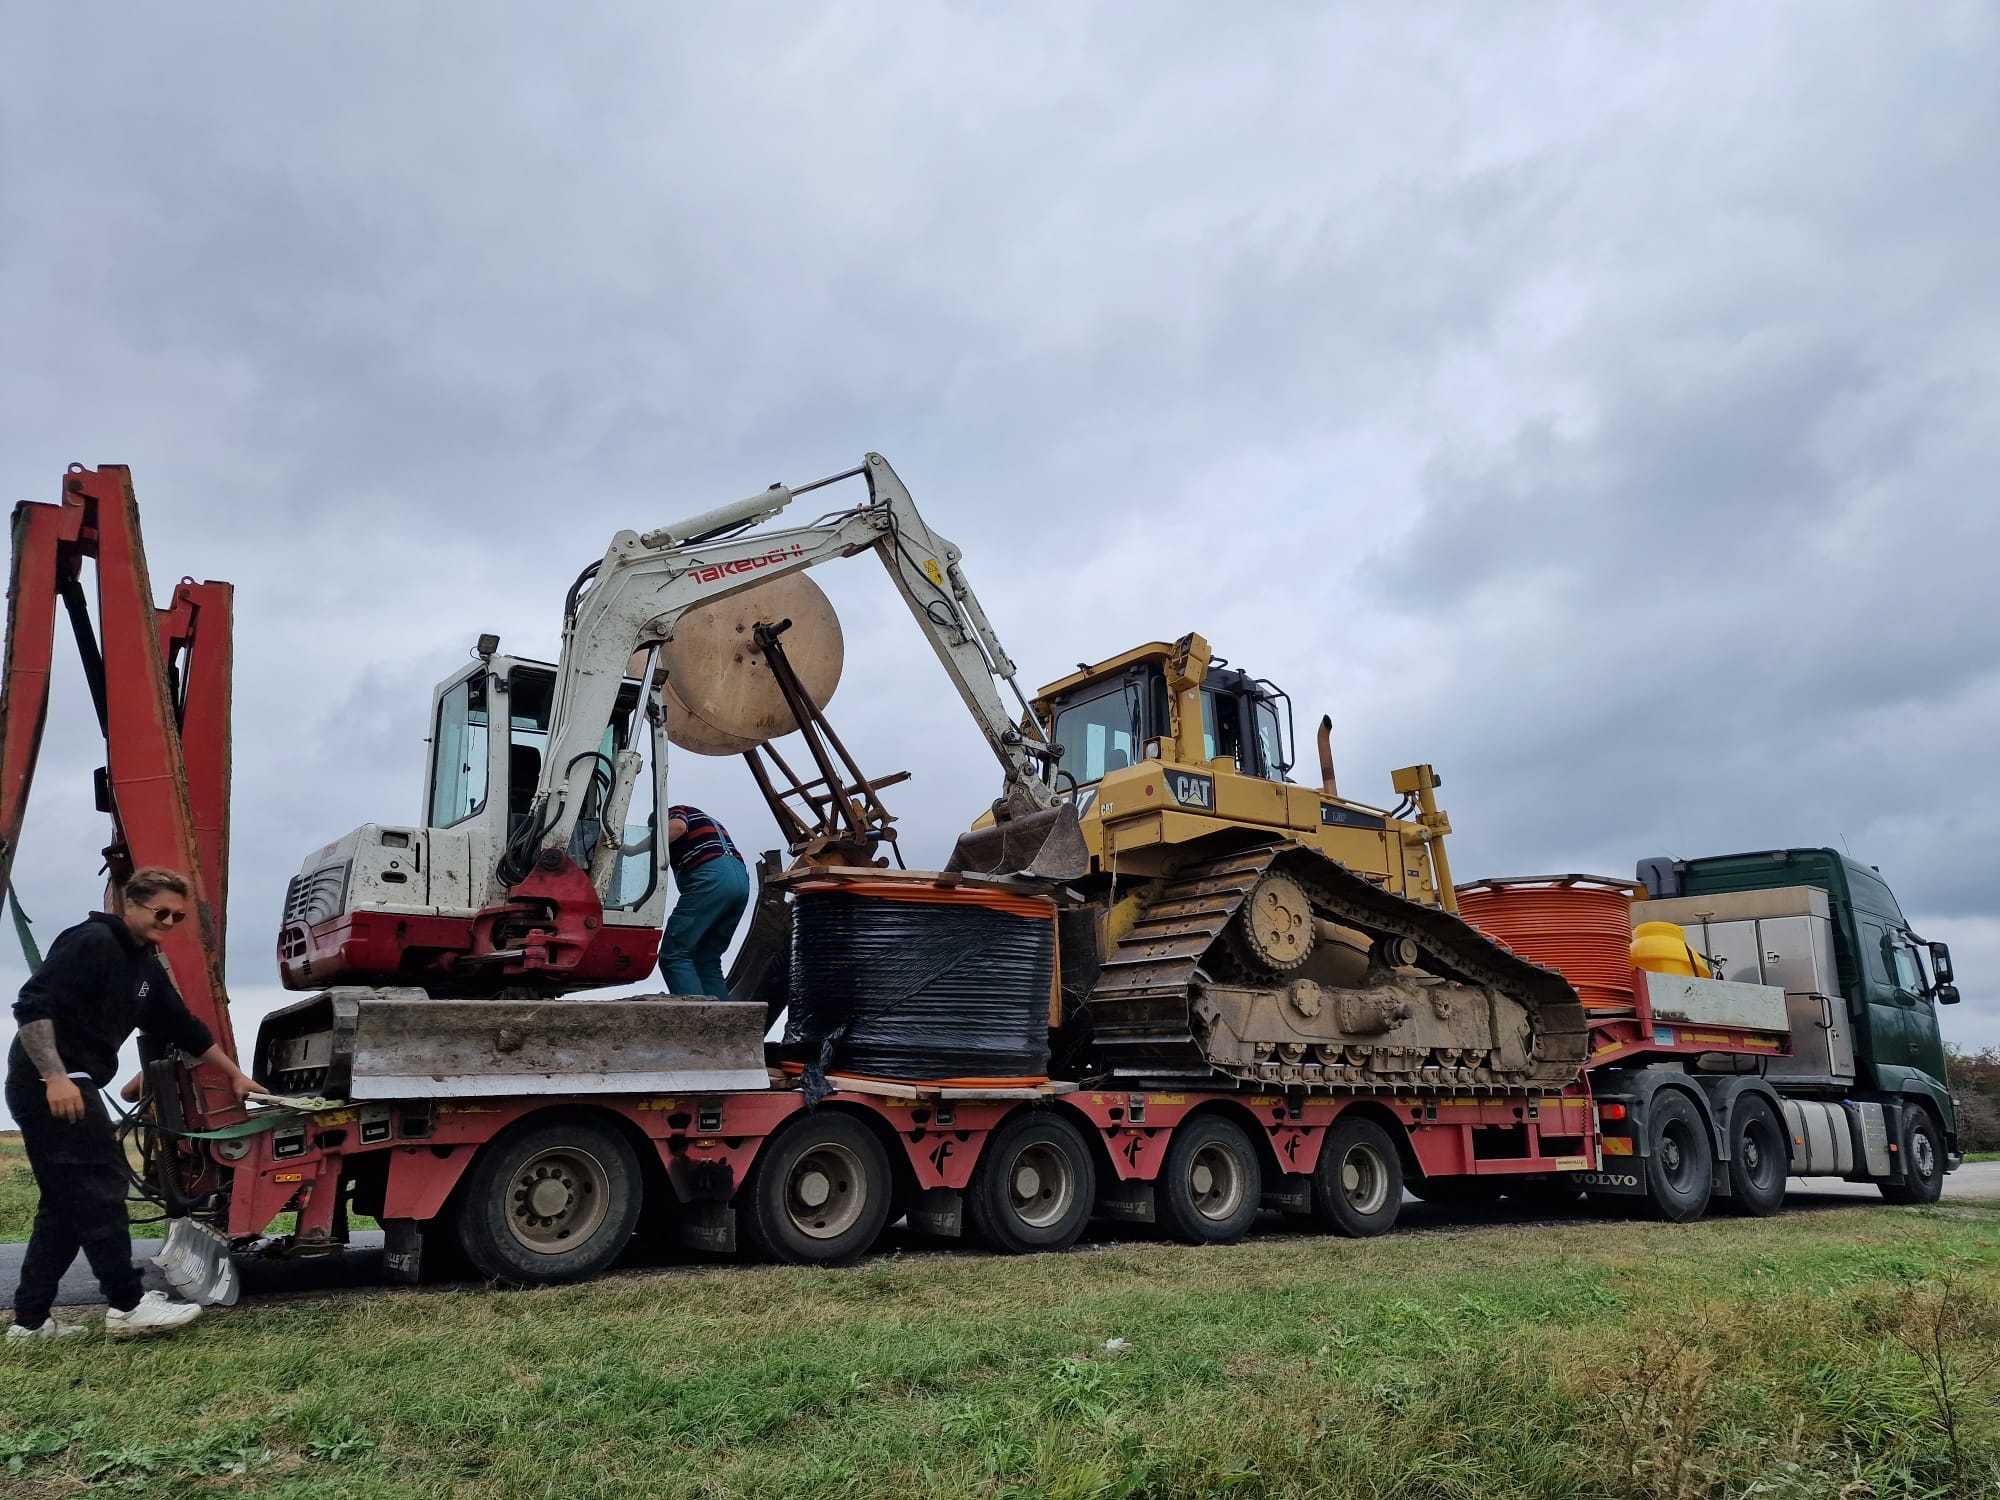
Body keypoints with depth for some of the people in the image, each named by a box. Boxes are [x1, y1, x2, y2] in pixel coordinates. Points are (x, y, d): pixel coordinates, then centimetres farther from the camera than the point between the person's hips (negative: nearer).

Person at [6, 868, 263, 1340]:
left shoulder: (145, 965, 16)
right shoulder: (91, 942, -12)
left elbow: (183, 1027, 22)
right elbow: (32, 1005, -21)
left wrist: (236, 1075, 25)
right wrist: (55, 1076, -28)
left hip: (74, 1088, 10)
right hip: (49, 1087, -10)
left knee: (65, 1205, 12)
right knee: (100, 1189, -9)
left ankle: (30, 1319, 18)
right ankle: (128, 1306, -5)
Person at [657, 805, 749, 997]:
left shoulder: (673, 812, 14)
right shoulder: (707, 820, 37)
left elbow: (677, 826, -13)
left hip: (711, 877, -8)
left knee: (673, 956, -7)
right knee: (707, 960, 14)